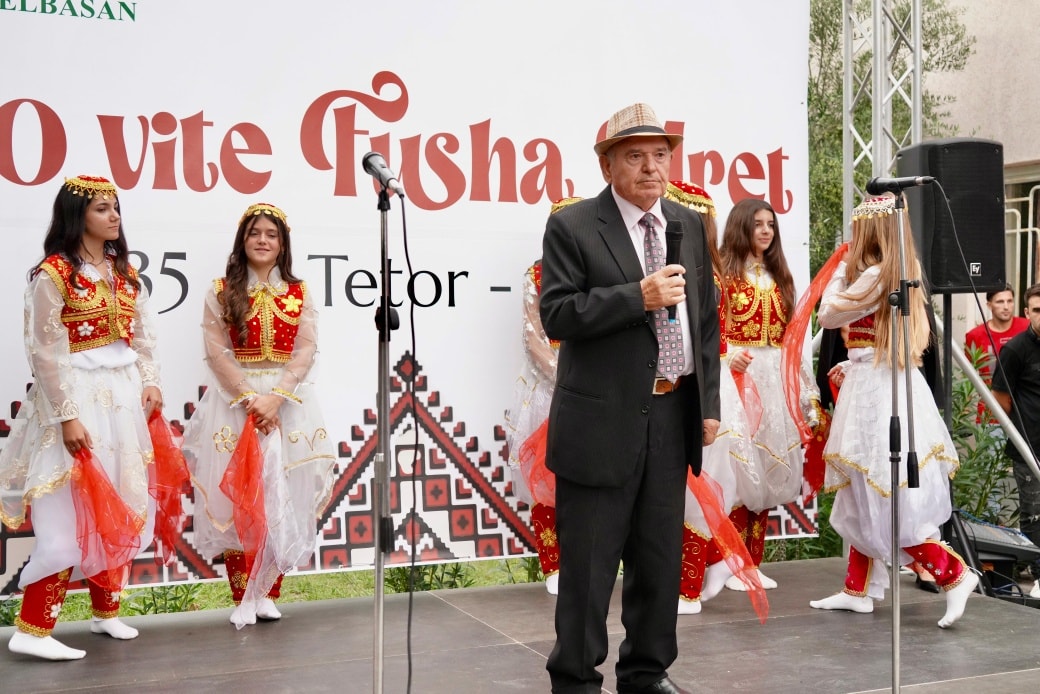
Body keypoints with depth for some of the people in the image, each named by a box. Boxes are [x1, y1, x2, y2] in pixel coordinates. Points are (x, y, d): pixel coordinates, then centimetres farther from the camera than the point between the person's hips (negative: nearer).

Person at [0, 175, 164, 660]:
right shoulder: (53, 273, -10)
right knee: (71, 514, -9)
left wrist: (151, 382, -1)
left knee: (119, 508, 12)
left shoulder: (124, 271, 12)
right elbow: (47, 353, -13)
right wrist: (67, 415, -17)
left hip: (125, 396, 7)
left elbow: (143, 334, 13)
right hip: (78, 397, -7)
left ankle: (106, 611, 25)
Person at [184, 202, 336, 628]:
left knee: (282, 497, 0)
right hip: (234, 400, -1)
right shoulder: (222, 292, 4)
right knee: (236, 498, -3)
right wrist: (249, 398, -14)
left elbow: (306, 350, 0)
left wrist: (276, 397, -13)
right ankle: (243, 598, 5)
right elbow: (216, 352, -4)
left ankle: (267, 593, 11)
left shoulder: (298, 294, 8)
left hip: (288, 400, 1)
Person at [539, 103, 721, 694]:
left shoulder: (691, 226, 10)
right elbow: (557, 315, -14)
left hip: (674, 416, 5)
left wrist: (710, 404, 9)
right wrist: (639, 296, -21)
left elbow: (707, 321, 13)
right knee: (590, 563, 3)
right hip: (603, 420, -5)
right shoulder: (572, 228, -6)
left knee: (661, 556, 14)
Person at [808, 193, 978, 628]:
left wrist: (841, 269, 1)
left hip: (874, 391, -10)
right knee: (866, 496, 13)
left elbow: (828, 315, -7)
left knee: (885, 499, -5)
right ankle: (858, 590, 19)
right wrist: (851, 367, 18)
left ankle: (954, 575, -4)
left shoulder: (873, 277, -16)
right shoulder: (903, 274, 13)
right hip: (886, 386, 10)